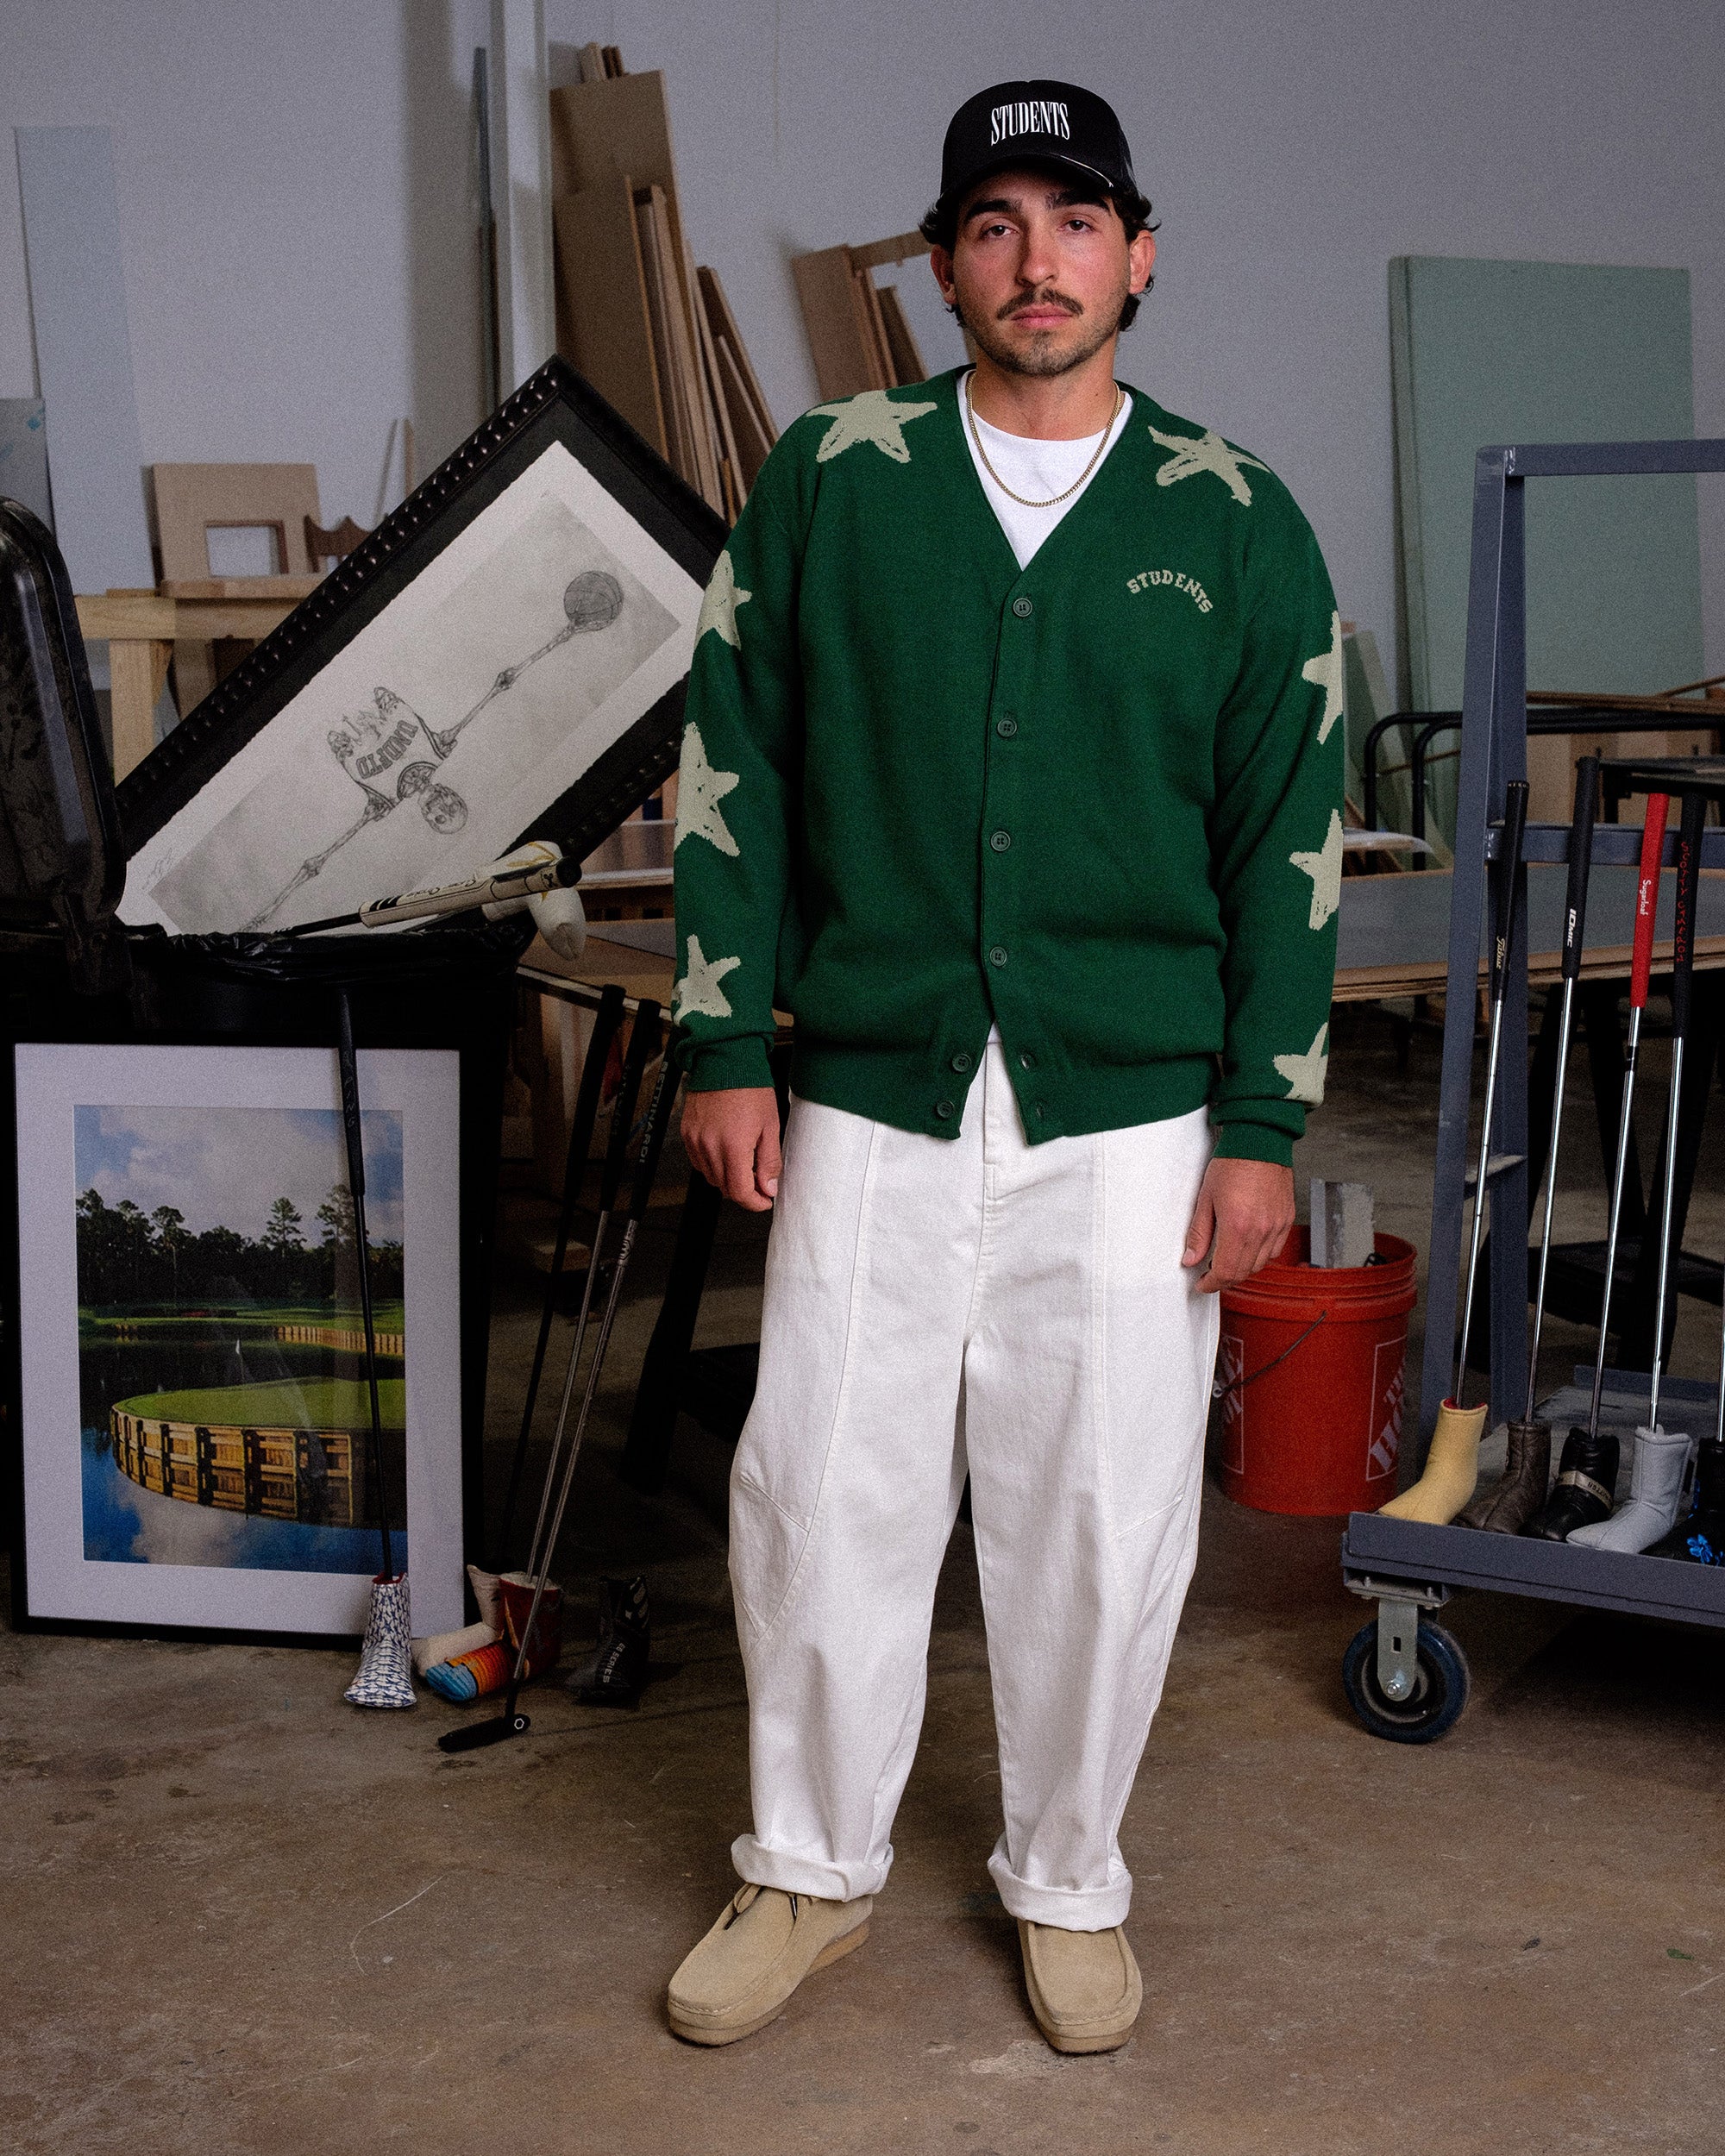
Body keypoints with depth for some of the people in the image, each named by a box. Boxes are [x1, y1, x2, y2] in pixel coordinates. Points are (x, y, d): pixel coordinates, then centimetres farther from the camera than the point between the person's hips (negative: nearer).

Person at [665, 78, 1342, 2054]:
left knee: (1103, 1520, 7)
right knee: (822, 1499, 5)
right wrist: (724, 1050, 0)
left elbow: (1290, 840, 3)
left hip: (1130, 1116, 0)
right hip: (869, 1101, 1)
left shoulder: (1235, 525, 2)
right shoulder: (827, 480, 2)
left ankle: (1069, 1884, 29)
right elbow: (730, 771, 5)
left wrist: (1260, 1129, -2)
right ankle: (812, 1870, 27)